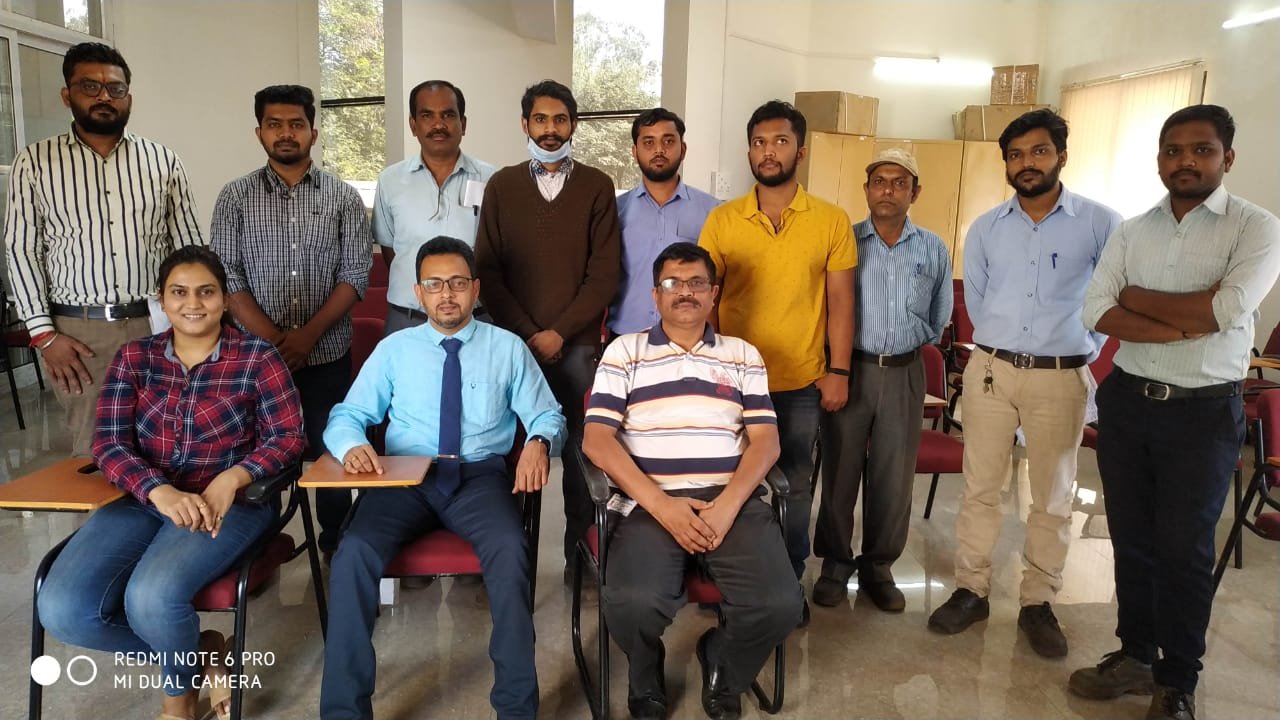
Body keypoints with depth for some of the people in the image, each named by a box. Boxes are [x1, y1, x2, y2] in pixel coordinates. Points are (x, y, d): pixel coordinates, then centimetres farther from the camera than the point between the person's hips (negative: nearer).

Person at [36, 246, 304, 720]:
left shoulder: (257, 357, -1)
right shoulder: (133, 358, 8)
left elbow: (288, 437, -4)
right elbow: (109, 443, 0)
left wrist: (231, 479, -23)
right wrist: (160, 492, -21)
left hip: (232, 501, -4)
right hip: (144, 499, 4)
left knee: (150, 599, -30)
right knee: (61, 610, -18)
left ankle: (181, 682, 7)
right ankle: (200, 651, 6)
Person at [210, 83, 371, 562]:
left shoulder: (343, 197, 2)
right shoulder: (235, 197, 3)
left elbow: (356, 273, -3)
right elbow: (226, 275, -2)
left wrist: (309, 334, -13)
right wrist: (272, 339, -12)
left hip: (328, 355, 0)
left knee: (330, 452, 5)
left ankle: (336, 545, 22)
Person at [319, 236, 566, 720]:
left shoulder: (508, 348, 11)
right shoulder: (393, 349, 14)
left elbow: (548, 416, 8)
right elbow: (346, 416, 11)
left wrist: (539, 442, -17)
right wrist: (351, 444, -14)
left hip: (480, 476, -1)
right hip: (405, 476, 2)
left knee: (509, 552, -33)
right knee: (354, 552, -28)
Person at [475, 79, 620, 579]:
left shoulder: (596, 186, 4)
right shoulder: (501, 186, 8)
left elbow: (604, 274, -2)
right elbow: (486, 270, 2)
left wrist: (559, 333, -9)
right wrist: (527, 334, -7)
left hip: (577, 344, -1)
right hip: (514, 342, 1)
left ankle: (580, 552, 15)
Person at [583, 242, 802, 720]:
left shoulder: (744, 356, 17)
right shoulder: (624, 352, 10)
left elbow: (765, 441, 8)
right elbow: (597, 439, 0)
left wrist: (726, 506, -10)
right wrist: (662, 506, -11)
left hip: (733, 500, 2)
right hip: (650, 502, -2)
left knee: (780, 604, -22)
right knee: (632, 602, -29)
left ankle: (722, 668, 15)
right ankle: (646, 678, 10)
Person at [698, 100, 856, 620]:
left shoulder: (831, 221, -1)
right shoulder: (721, 220, -1)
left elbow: (840, 301, 1)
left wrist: (838, 371, -4)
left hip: (801, 383, 0)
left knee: (794, 488, 11)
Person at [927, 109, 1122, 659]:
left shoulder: (1100, 223, -3)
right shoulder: (985, 229, 5)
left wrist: (1081, 351, 5)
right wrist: (999, 346, 14)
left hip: (1061, 378, -2)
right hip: (990, 369, 2)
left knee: (1052, 498, 7)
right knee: (979, 488, 7)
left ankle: (1038, 604, 21)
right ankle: (971, 592, 19)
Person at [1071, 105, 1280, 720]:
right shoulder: (1131, 231, 5)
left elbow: (1228, 311, -22)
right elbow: (1097, 313, -7)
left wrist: (1137, 297, -10)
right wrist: (1185, 324, -17)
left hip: (1204, 413, -3)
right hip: (1127, 400, 4)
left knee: (1184, 549, 6)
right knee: (1130, 537, 13)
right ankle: (1136, 653, 31)